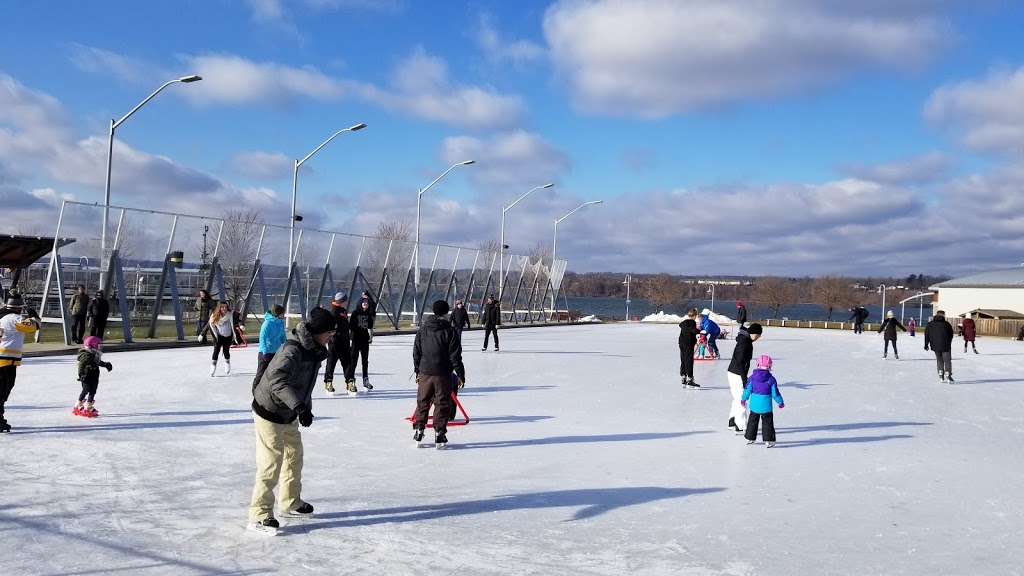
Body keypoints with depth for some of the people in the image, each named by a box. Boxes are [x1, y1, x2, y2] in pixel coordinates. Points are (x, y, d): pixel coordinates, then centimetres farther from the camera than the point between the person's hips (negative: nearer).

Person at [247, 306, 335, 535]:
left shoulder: (314, 351, 1)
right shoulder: (292, 350, -29)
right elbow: (277, 381, -43)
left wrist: (306, 408, 19)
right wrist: (299, 406, -51)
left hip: (289, 414, 10)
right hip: (269, 413, -10)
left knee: (294, 456, 19)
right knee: (271, 464, -7)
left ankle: (290, 502, 35)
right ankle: (259, 515, 3)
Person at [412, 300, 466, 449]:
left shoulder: (423, 329, 4)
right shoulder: (449, 330, -9)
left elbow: (416, 352, 9)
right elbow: (455, 355, -9)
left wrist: (417, 371, 19)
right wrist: (460, 374, -3)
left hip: (425, 373, 4)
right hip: (443, 374, -4)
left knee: (422, 402, 15)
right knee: (442, 404, 4)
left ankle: (418, 431, 20)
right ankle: (439, 434, 5)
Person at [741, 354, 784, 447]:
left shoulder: (752, 377, -5)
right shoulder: (771, 379, -11)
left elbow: (747, 389, 0)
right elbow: (775, 393, -6)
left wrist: (743, 399, 14)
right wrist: (780, 402, 9)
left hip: (754, 404, 3)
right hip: (766, 405, -3)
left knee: (752, 421, 18)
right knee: (768, 422, 8)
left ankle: (750, 438, 26)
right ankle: (768, 440, 6)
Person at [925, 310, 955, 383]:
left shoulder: (930, 324, 3)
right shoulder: (946, 324, -4)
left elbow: (926, 335, 3)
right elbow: (951, 335, 4)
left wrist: (926, 344, 8)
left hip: (935, 346, 3)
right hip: (945, 346, -3)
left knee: (939, 360, 16)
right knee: (947, 360, 3)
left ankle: (941, 374, 8)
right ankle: (947, 375, -7)